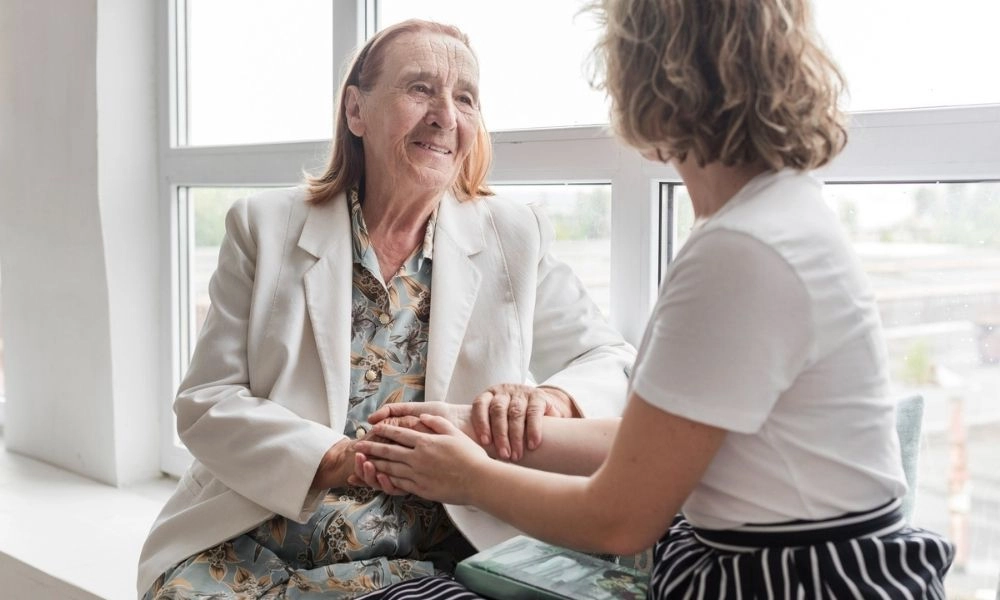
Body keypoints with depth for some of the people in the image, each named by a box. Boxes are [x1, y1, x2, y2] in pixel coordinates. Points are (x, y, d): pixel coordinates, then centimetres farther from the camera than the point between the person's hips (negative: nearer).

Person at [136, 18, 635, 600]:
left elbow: (615, 363, 4)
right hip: (252, 544, 0)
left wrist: (551, 399, -20)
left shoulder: (517, 238, 3)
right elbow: (205, 400, 0)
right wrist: (339, 458, -18)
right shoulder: (264, 226, 3)